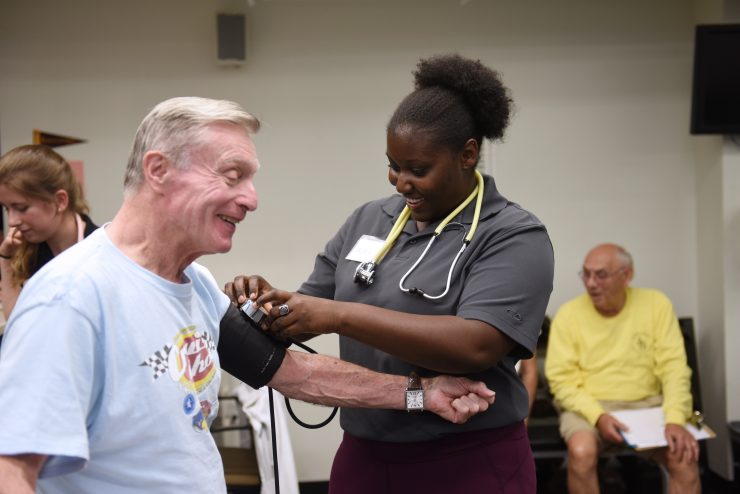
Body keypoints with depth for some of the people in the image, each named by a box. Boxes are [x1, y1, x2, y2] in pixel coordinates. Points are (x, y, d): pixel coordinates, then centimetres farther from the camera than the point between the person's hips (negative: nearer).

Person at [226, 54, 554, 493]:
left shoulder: (514, 236, -10)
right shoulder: (368, 220, 7)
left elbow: (475, 346, -24)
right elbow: (311, 313, 12)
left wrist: (340, 315, -27)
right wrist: (272, 302, -10)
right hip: (363, 457, 5)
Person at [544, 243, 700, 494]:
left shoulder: (656, 304, -2)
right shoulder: (568, 314, -4)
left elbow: (674, 366, -6)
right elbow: (562, 380, -7)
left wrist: (675, 419, -22)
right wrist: (597, 416, -24)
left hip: (648, 404, 1)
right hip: (588, 406, -1)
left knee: (684, 454, -26)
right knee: (581, 452, -33)